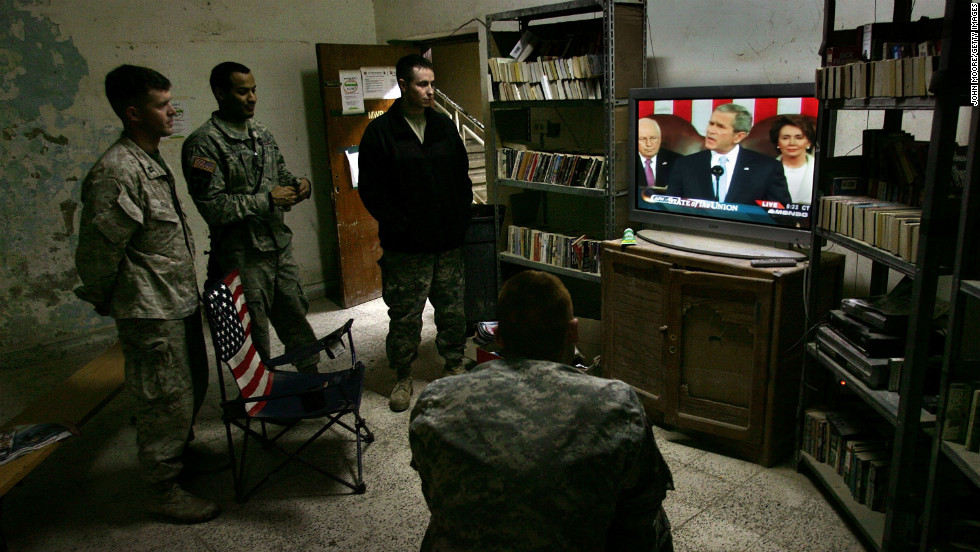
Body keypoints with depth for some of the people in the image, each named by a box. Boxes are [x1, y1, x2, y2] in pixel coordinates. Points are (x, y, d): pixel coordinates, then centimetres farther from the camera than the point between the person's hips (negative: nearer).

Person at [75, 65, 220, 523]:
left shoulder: (152, 160, 10)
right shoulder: (116, 172, -23)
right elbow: (97, 252, -20)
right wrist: (106, 300, -5)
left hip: (180, 300, 10)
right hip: (151, 312, -10)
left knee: (193, 386, 22)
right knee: (167, 399, 2)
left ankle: (180, 454, 44)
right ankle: (162, 490, 20)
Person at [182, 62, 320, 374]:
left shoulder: (262, 135, 12)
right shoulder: (204, 143, -12)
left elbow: (281, 176, 21)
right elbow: (212, 206, -19)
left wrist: (298, 185, -2)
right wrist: (267, 200, -18)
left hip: (280, 246, 7)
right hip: (243, 256, -6)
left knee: (296, 317, 17)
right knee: (254, 336, 6)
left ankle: (312, 377, 33)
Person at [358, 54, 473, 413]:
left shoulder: (444, 127, 10)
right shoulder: (380, 132, -4)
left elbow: (463, 178, 14)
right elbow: (371, 190, -7)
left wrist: (461, 221, 2)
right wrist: (401, 228, -14)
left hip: (449, 243, 4)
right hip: (406, 248, -4)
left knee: (453, 309, 12)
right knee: (405, 316, 4)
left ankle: (455, 365, 31)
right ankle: (403, 378, 21)